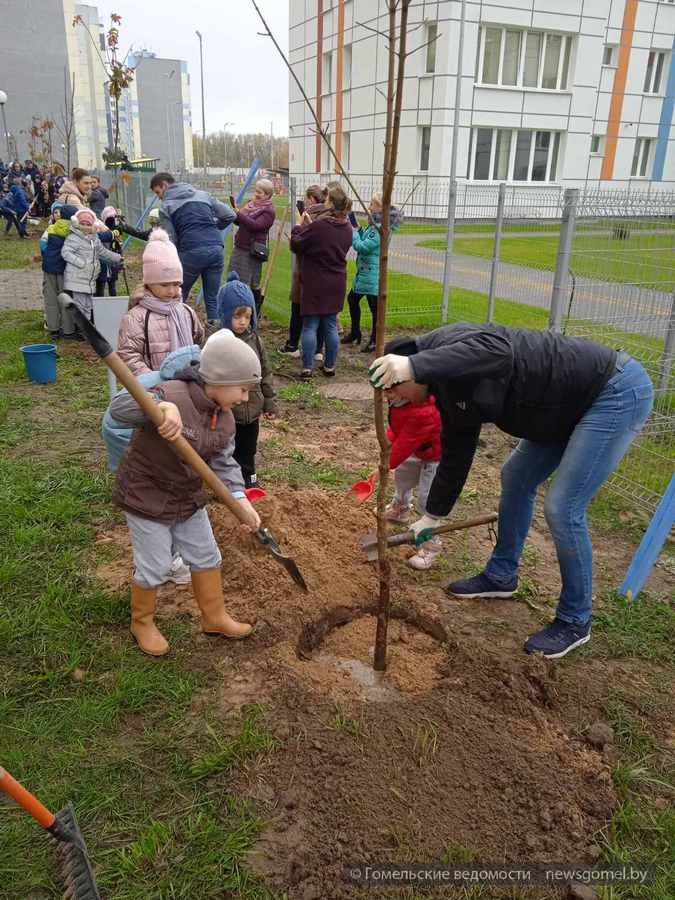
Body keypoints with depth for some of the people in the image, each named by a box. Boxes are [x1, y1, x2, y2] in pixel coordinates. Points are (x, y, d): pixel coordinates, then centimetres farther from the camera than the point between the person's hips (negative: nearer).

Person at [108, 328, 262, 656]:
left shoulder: (225, 417, -4)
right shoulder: (172, 396, -29)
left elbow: (224, 462, -5)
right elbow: (119, 407, -40)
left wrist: (240, 500, -19)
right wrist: (163, 407, -58)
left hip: (189, 499, 8)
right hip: (147, 498, -7)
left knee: (206, 557, 17)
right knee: (154, 567, 7)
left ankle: (214, 617, 38)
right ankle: (142, 622, 35)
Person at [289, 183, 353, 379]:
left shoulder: (318, 226, -18)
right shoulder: (347, 228, 3)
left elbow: (296, 245, -9)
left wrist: (299, 225, 6)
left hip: (315, 284, -6)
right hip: (336, 284, 6)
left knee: (310, 325, 1)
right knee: (331, 325, 12)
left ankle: (307, 368, 1)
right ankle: (330, 366, 18)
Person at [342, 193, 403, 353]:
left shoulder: (381, 228, -19)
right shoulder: (373, 225, 11)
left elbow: (363, 246, -22)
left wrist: (353, 231, -9)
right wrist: (357, 229, 5)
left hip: (372, 274, -11)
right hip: (363, 272, 11)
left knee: (374, 307, -1)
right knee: (352, 299, 21)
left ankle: (374, 341, 10)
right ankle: (355, 333, 35)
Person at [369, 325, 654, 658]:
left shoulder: (445, 341, -19)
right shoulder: (449, 390, 9)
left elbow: (497, 349, -42)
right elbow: (455, 453, 17)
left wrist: (415, 365, -47)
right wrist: (431, 517, 24)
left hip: (618, 390, -10)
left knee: (562, 509, -9)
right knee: (515, 478, 16)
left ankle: (575, 622, 10)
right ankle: (501, 576, 34)